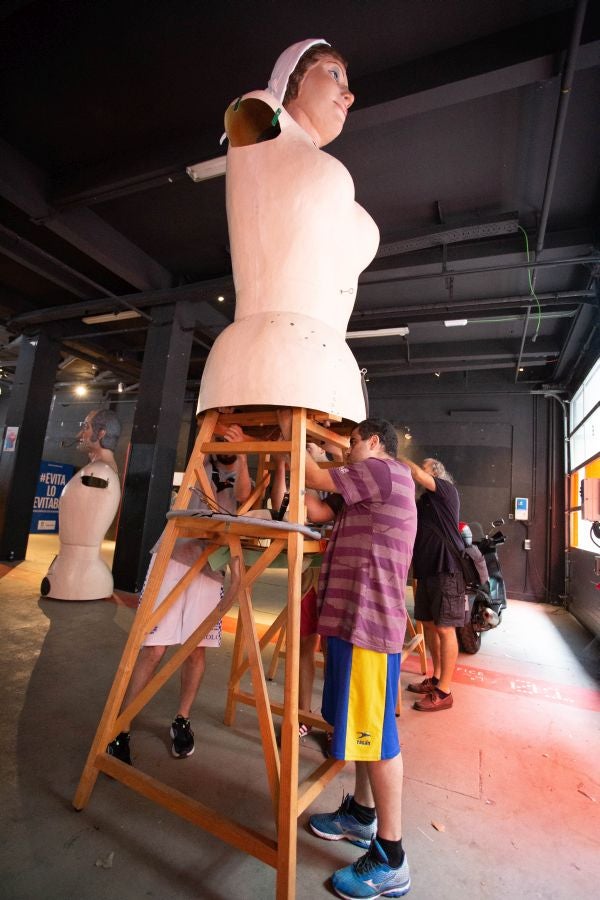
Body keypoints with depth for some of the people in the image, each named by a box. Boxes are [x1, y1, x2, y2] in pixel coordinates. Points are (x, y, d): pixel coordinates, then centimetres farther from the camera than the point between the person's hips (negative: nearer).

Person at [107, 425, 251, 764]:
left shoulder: (242, 476, 9)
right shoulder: (199, 464, 13)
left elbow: (243, 496, -14)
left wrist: (242, 456, -30)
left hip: (210, 566, 1)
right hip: (173, 557, 0)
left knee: (197, 648, 5)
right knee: (154, 648, -3)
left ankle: (182, 721, 25)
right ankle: (121, 733, 10)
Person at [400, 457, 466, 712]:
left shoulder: (447, 490, -5)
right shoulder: (423, 501, 19)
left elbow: (417, 474, -19)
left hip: (446, 569, -8)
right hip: (426, 569, 8)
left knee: (444, 629, -3)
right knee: (429, 624, 15)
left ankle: (444, 693, 6)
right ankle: (436, 678, 30)